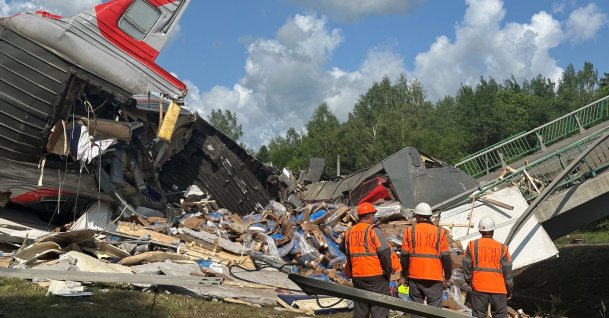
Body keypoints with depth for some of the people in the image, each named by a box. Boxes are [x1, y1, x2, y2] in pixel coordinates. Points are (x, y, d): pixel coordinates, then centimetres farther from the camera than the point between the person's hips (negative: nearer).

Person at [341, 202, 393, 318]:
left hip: (357, 277, 6)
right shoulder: (374, 230, -10)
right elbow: (385, 252, -17)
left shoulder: (349, 232, 9)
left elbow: (343, 249, 21)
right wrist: (388, 271, -6)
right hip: (376, 276, -6)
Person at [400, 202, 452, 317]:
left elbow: (404, 256, 3)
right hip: (435, 277, -2)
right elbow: (445, 257, -1)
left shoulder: (410, 231, 2)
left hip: (414, 277, 2)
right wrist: (447, 277, 9)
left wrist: (405, 276, 12)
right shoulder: (439, 232, 0)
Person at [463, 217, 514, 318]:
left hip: (478, 287, 1)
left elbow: (467, 265, 4)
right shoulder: (502, 248, -1)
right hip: (498, 288, -1)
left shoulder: (472, 245, 1)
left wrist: (469, 281, 20)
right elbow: (507, 271, 2)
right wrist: (509, 290, 12)